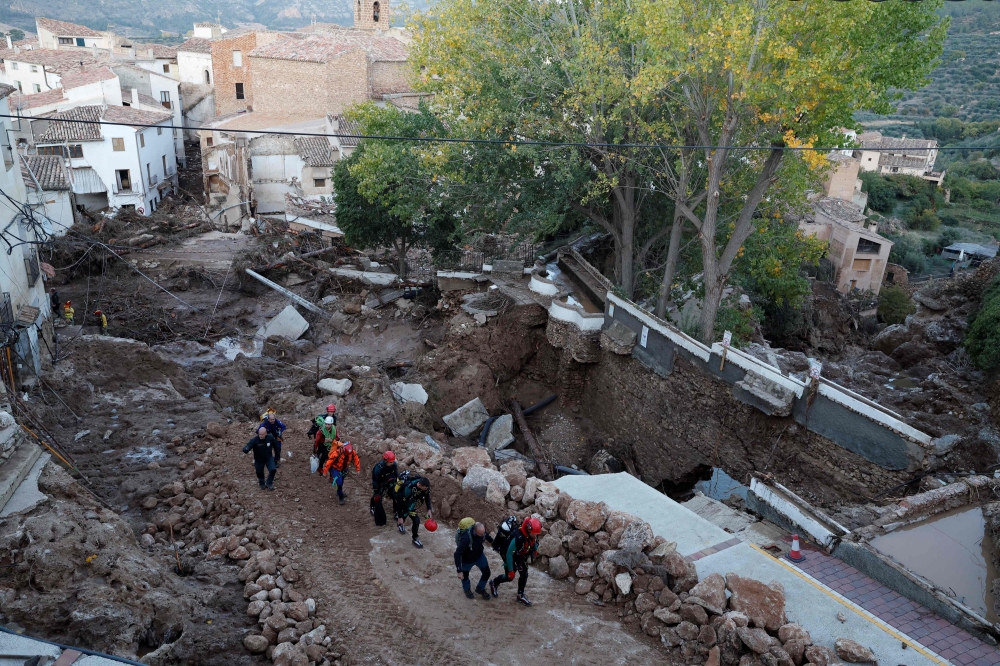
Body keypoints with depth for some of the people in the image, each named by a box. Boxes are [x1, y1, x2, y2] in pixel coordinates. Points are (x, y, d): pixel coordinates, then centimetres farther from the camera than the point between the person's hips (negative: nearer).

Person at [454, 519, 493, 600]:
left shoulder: (481, 530, -26)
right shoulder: (466, 538, -44)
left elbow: (486, 536, 1)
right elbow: (457, 554, -37)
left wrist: (493, 542, 20)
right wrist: (459, 571, -35)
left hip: (479, 555, 4)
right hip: (467, 559, -4)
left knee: (486, 573, 9)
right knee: (465, 575, 21)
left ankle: (480, 589, 38)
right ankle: (467, 589, 54)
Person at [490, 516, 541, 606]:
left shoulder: (532, 534, -23)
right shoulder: (518, 538, -43)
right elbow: (509, 554, -33)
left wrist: (535, 549, 9)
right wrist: (510, 570, -28)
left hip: (521, 556, 6)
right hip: (511, 556, -6)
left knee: (524, 575, 5)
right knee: (509, 576, 6)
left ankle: (520, 596, 23)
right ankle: (494, 583, 34)